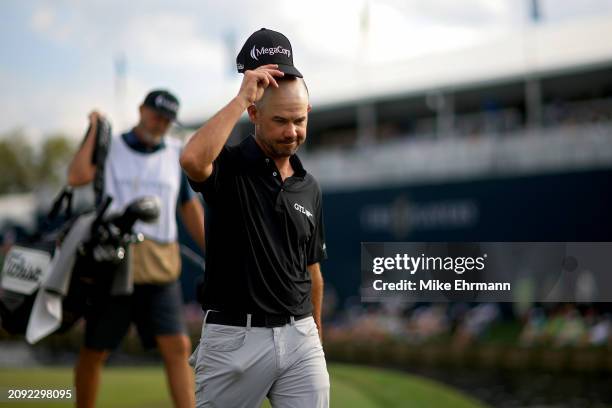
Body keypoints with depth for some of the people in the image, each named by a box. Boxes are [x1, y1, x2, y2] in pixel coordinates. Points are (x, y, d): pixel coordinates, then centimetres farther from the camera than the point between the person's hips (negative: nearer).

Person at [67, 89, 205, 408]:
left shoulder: (178, 154, 12)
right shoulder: (110, 148, 5)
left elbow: (190, 209, 18)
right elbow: (76, 177, -14)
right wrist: (94, 130, -6)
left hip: (159, 269, 2)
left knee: (177, 347, -10)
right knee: (95, 352, 6)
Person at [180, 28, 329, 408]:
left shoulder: (309, 187, 11)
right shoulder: (229, 166, -5)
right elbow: (192, 159, -31)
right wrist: (241, 98, -23)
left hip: (299, 337, 4)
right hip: (235, 338, -4)